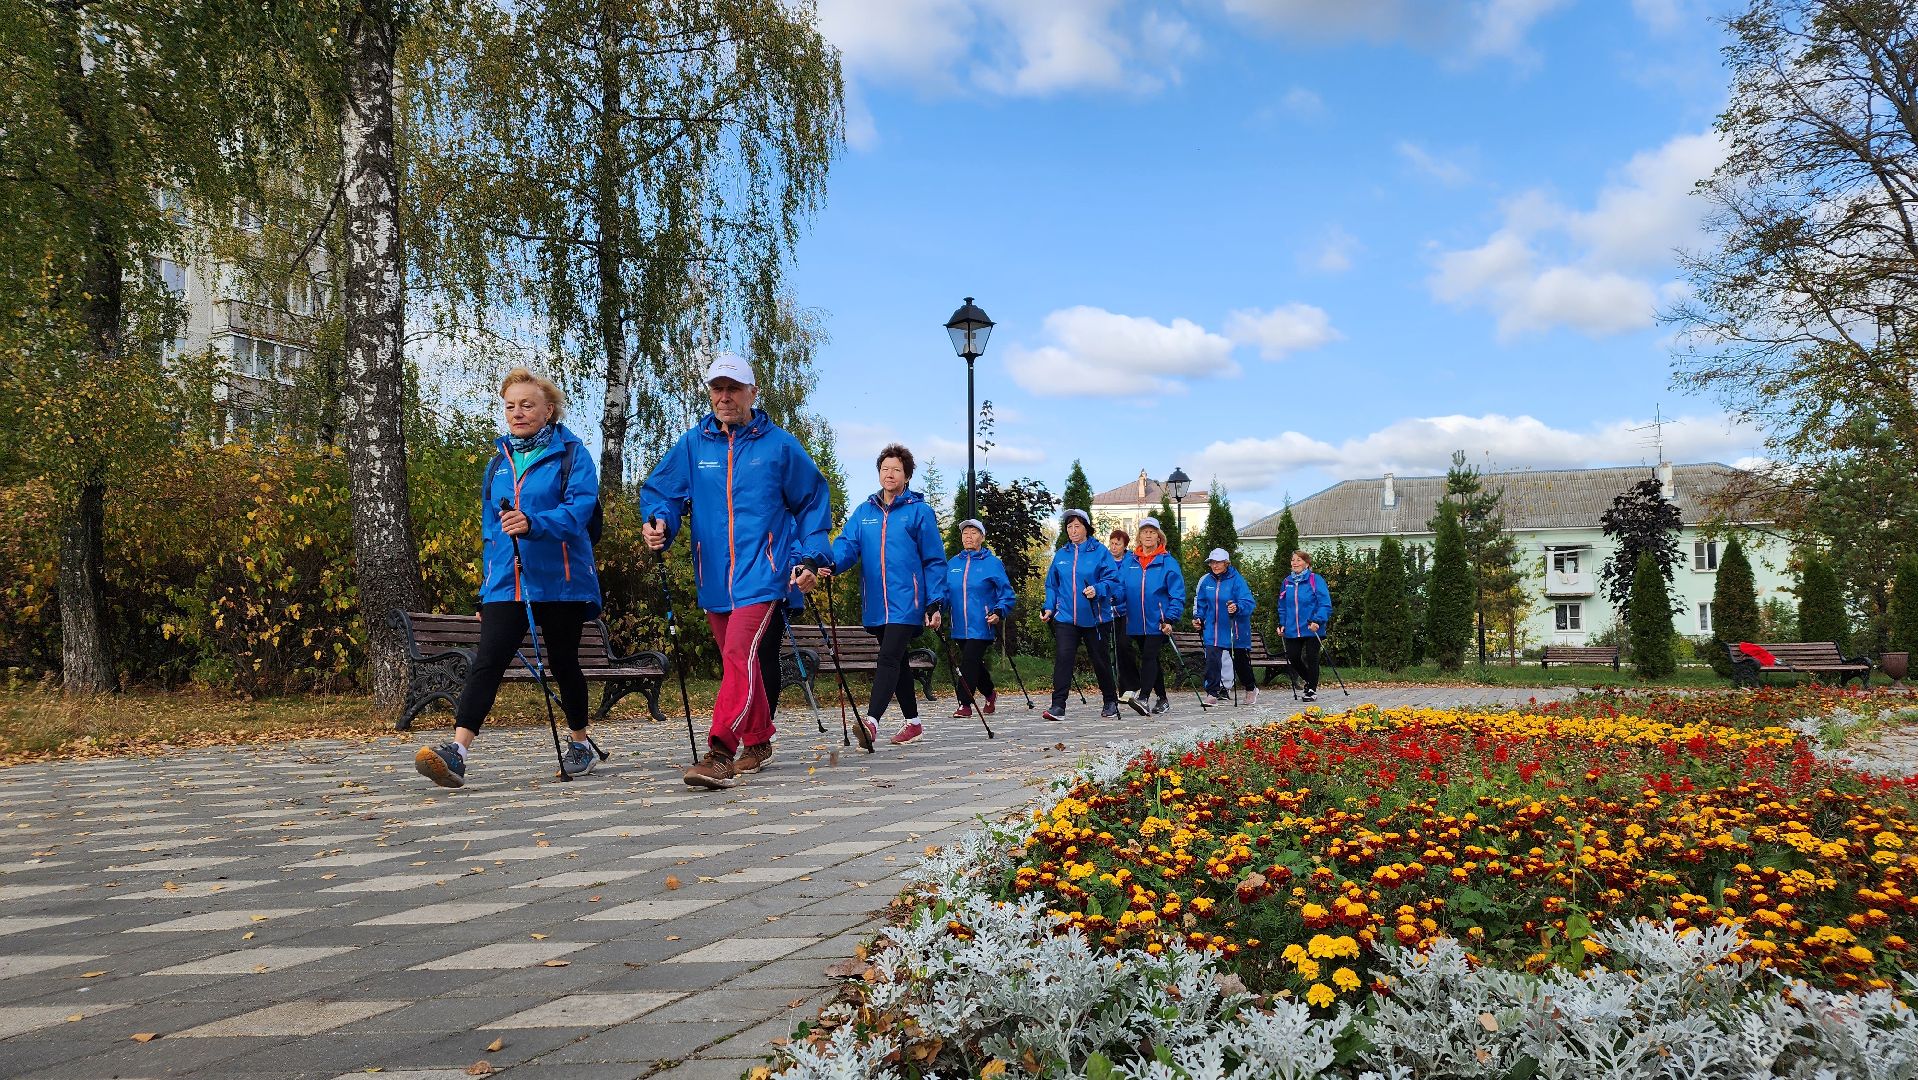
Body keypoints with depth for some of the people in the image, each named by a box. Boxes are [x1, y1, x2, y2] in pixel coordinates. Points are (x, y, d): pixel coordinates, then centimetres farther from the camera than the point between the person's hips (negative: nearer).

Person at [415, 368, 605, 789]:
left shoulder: (571, 453, 0)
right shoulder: (498, 462, 16)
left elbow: (580, 506, -16)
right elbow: (489, 529, 21)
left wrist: (533, 523, -33)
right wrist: (486, 588, 18)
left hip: (559, 581, -3)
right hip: (505, 583, 4)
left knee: (563, 663, 9)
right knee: (487, 661, -11)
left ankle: (580, 743, 28)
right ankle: (456, 751, -21)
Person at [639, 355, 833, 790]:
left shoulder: (779, 445, 1)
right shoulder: (692, 445, 7)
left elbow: (813, 502, 8)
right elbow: (660, 490, 5)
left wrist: (809, 557, 0)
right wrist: (657, 521, -18)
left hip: (762, 574, -4)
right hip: (715, 577, 4)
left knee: (741, 655, -20)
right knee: (740, 662, 14)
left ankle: (721, 752, -22)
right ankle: (758, 743, 29)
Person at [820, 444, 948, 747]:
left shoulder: (920, 511, 0)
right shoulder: (864, 512, 12)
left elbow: (934, 561, 0)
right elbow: (848, 543, -1)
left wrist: (935, 603, -7)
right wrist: (832, 564, -24)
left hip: (906, 604, -5)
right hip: (875, 605, 5)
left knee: (889, 658, -18)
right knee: (896, 662, 14)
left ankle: (871, 721, -30)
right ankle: (913, 722, 27)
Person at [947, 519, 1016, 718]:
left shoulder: (992, 563, -2)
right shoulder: (952, 564, 10)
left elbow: (1007, 593, -1)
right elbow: (945, 591, 11)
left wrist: (999, 613, -15)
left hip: (981, 626, -5)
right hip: (960, 627, 5)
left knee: (969, 662, -11)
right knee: (974, 664, 15)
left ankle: (965, 704, -4)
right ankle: (989, 694, 37)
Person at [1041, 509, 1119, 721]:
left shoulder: (1100, 551, -1)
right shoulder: (1060, 555, 9)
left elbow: (1111, 580, -6)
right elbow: (1052, 585, 14)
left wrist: (1097, 590, -23)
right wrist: (1049, 608, 3)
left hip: (1093, 617, -2)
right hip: (1065, 617, 2)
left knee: (1100, 659, 10)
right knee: (1063, 658, -11)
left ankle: (1110, 701, 28)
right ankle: (1058, 705, -12)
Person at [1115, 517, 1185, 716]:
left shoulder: (1168, 562, -2)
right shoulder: (1129, 561, 9)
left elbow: (1177, 594, -4)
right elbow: (1120, 587, 7)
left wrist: (1169, 619, -12)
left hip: (1157, 622, -4)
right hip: (1136, 622, 5)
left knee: (1149, 657, -15)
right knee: (1151, 659, 12)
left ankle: (1143, 698, -22)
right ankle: (1162, 699, 21)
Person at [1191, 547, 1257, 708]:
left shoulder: (1237, 580, -12)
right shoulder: (1206, 581, 2)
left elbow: (1248, 602, -19)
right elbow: (1201, 603, 16)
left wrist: (1237, 608, -38)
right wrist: (1198, 618, 3)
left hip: (1235, 630, -3)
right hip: (1213, 630, 3)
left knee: (1241, 661, 12)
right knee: (1212, 660, -12)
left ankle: (1251, 690, 36)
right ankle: (1212, 693, -7)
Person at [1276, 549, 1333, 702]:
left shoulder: (1315, 580, -8)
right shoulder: (1287, 582, 8)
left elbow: (1325, 604, -13)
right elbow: (1282, 606, 16)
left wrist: (1318, 621, -23)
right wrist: (1282, 624, 6)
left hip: (1312, 630, -5)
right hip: (1292, 630, 5)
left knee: (1311, 658, 3)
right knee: (1292, 657, 4)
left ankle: (1312, 689, 17)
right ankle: (1309, 680, 30)